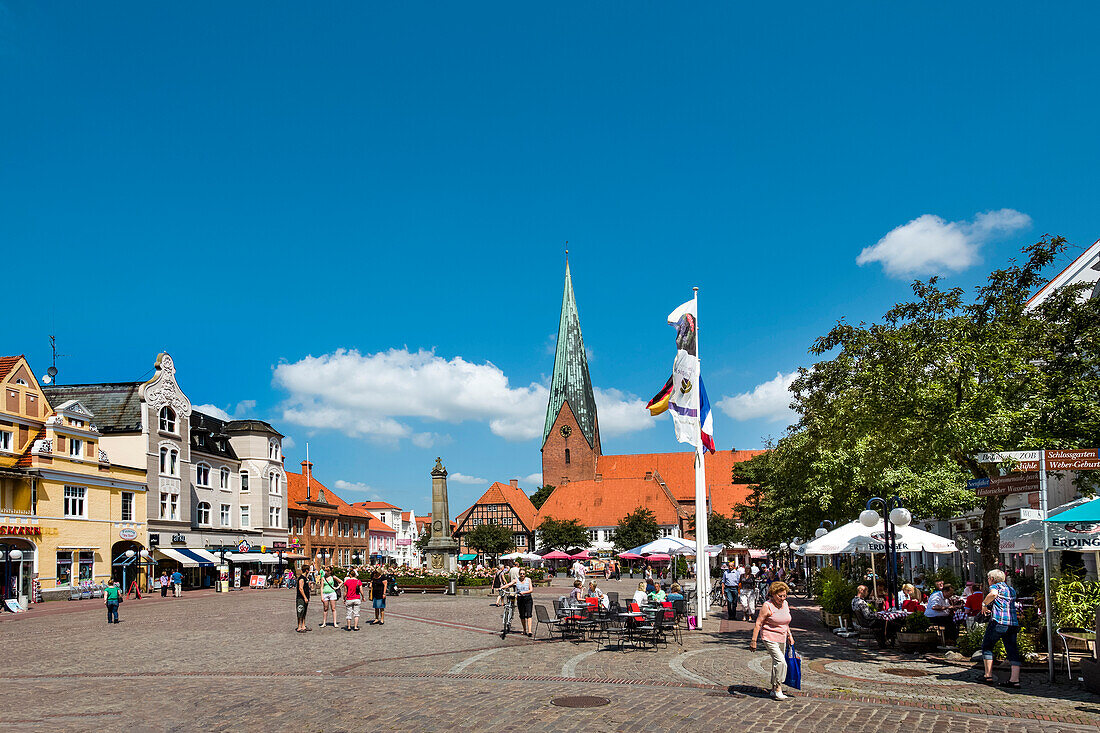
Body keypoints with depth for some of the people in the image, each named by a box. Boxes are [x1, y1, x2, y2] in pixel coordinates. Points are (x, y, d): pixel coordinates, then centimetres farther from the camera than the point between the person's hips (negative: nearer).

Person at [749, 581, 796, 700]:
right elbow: (758, 623, -15)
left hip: (781, 638, 7)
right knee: (781, 662, -20)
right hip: (769, 638, -7)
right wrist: (753, 640, -17)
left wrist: (789, 635, 16)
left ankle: (774, 689, 24)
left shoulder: (785, 604, 6)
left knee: (777, 663, 12)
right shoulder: (767, 606, -16)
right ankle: (778, 688, -11)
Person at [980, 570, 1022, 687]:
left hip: (998, 621, -6)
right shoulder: (1011, 589, 22)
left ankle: (988, 676, 7)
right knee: (1012, 650, 4)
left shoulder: (995, 586, 1)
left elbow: (993, 594, -24)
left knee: (987, 646, 9)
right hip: (1013, 623, 6)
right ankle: (1015, 679, -6)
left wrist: (984, 604, -9)